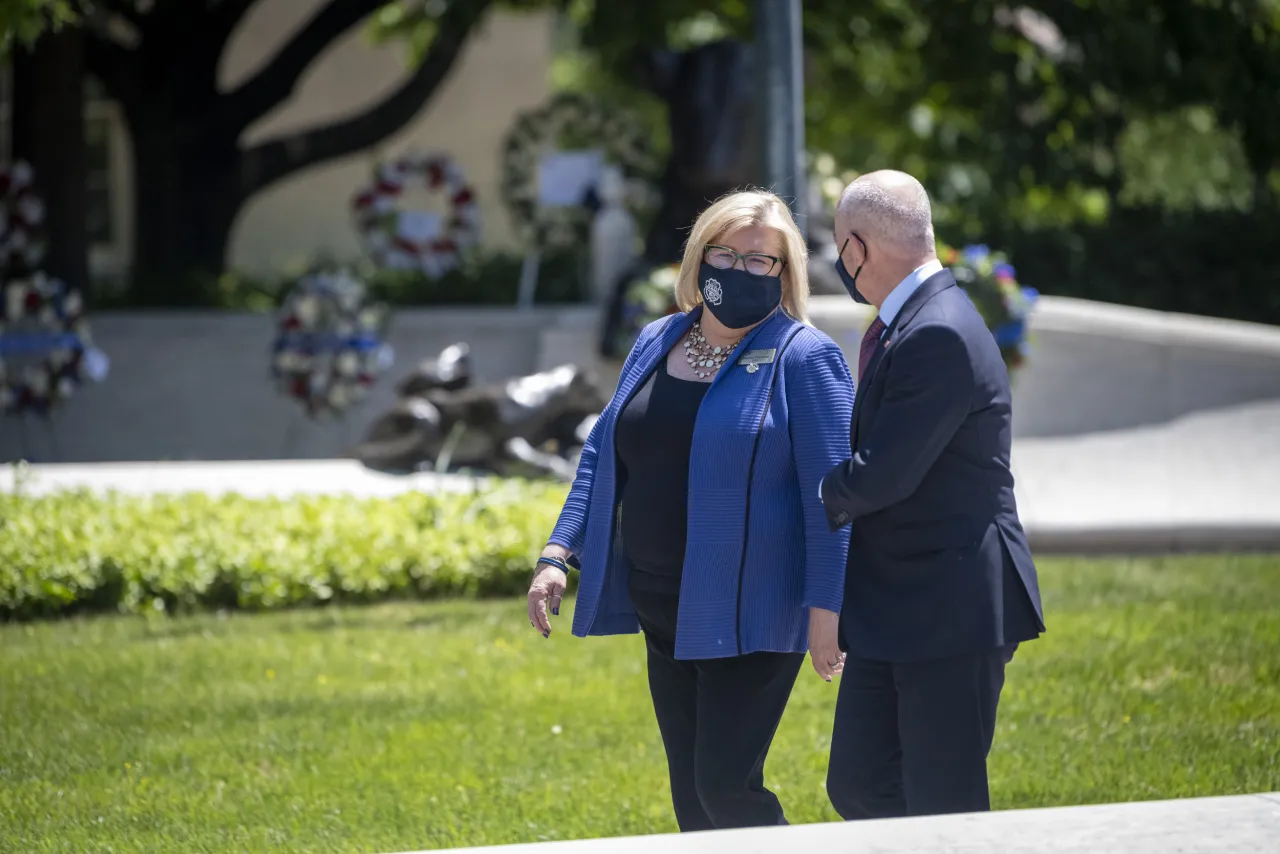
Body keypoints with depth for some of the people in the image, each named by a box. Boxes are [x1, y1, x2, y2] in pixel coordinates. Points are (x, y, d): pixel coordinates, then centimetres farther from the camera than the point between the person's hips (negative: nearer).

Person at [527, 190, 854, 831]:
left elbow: (831, 492, -12)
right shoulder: (656, 345, 12)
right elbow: (603, 457, 17)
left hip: (749, 619, -7)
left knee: (725, 786, -13)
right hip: (665, 611, 7)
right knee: (691, 795, 10)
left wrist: (826, 609, -18)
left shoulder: (802, 358, -8)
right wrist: (557, 556, 6)